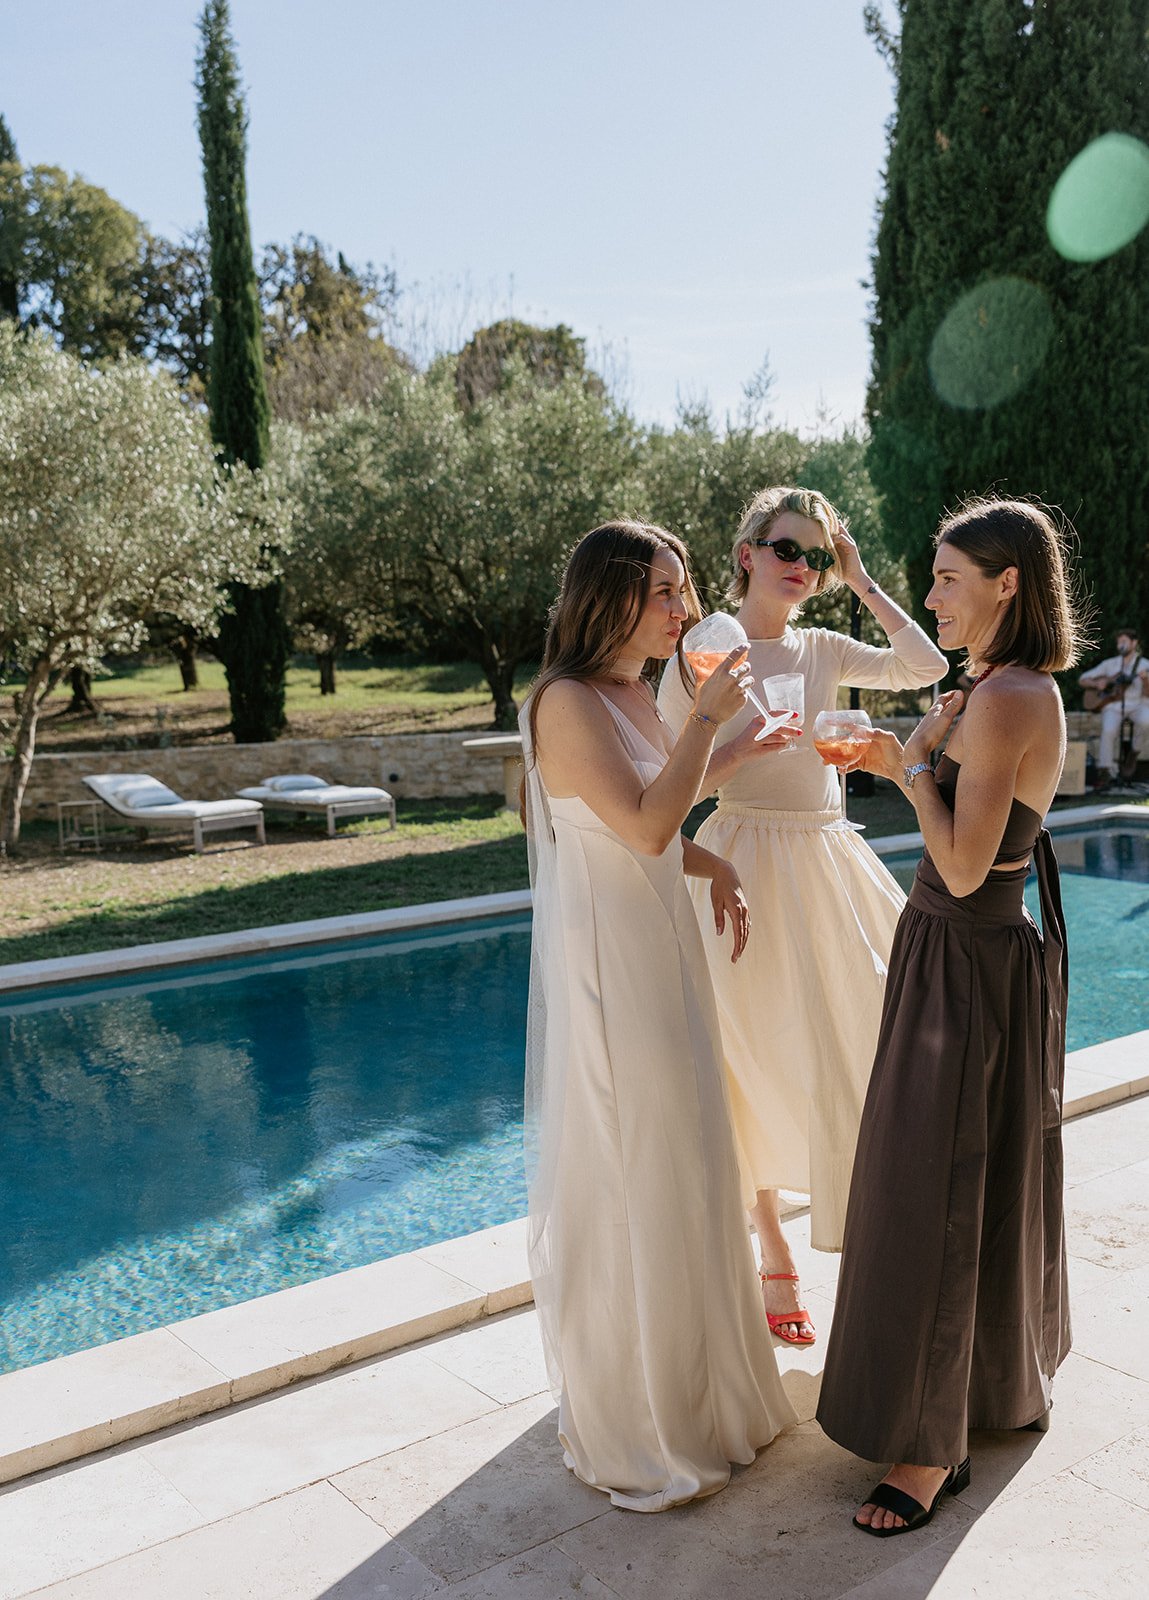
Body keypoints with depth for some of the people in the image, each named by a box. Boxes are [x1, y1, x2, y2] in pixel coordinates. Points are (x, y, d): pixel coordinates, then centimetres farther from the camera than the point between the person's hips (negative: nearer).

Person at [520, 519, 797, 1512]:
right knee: (624, 1180, 2)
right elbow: (645, 826, -27)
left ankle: (687, 1382, 39)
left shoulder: (642, 695, 10)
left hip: (664, 956, 9)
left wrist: (718, 869, 3)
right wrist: (706, 720, -20)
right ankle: (627, 1434, 22)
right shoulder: (569, 703, -17)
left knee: (680, 1162, 19)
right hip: (608, 968, -9)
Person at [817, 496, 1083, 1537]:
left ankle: (934, 1443, 15)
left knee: (935, 1194, 0)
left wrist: (918, 759, -16)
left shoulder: (1003, 701, -23)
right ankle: (1006, 1383, 43)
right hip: (995, 947, 10)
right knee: (987, 1176, 23)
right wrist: (907, 769, 5)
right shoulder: (1024, 691, 8)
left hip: (966, 961, -10)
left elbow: (963, 866, -26)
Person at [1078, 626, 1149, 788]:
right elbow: (1082, 680, 13)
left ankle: (1135, 750, -7)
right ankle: (1105, 772, -27)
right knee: (1109, 730, -32)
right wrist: (1096, 684, -8)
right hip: (1113, 705, 1)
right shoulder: (1110, 664, 12)